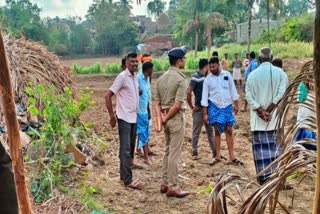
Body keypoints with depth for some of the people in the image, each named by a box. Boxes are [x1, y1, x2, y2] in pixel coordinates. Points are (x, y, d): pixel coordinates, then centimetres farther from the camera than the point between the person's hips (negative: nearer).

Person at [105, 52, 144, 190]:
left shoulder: (135, 77, 11)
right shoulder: (122, 77, -13)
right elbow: (108, 96, -15)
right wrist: (112, 115, -16)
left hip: (134, 118, 8)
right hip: (124, 118, -8)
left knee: (130, 148, 12)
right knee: (126, 150, -6)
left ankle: (124, 174, 23)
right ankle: (128, 179, -3)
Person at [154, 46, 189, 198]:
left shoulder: (161, 78, 10)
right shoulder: (181, 79, -14)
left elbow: (157, 102, 6)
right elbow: (177, 104, -19)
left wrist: (160, 119, -1)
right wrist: (166, 118, -10)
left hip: (166, 118, 8)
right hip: (176, 117, -8)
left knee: (168, 151, 17)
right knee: (174, 153, -1)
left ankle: (165, 183, 25)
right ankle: (173, 187, 7)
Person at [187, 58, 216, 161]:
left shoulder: (207, 76, 9)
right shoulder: (196, 77, -14)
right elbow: (189, 92, -20)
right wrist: (192, 106, -14)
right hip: (199, 109, -7)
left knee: (210, 131, 13)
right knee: (196, 132, 4)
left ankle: (214, 151, 22)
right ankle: (194, 153, 15)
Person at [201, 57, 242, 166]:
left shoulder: (227, 74, -3)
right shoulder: (208, 79, -5)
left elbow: (233, 90, 5)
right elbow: (204, 97, -3)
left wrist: (236, 104, 4)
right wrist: (205, 113, -4)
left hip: (227, 106, 1)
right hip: (215, 107, -1)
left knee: (229, 131, 5)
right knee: (217, 131, 3)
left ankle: (232, 156, 14)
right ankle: (218, 156, 15)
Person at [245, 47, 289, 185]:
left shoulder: (252, 75, 0)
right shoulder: (280, 73, -3)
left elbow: (249, 96, -7)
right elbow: (281, 94, -13)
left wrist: (261, 111, -10)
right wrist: (268, 110, -12)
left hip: (257, 118, 0)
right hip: (275, 117, 0)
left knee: (260, 146, 5)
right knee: (275, 145, 12)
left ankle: (264, 175, 5)